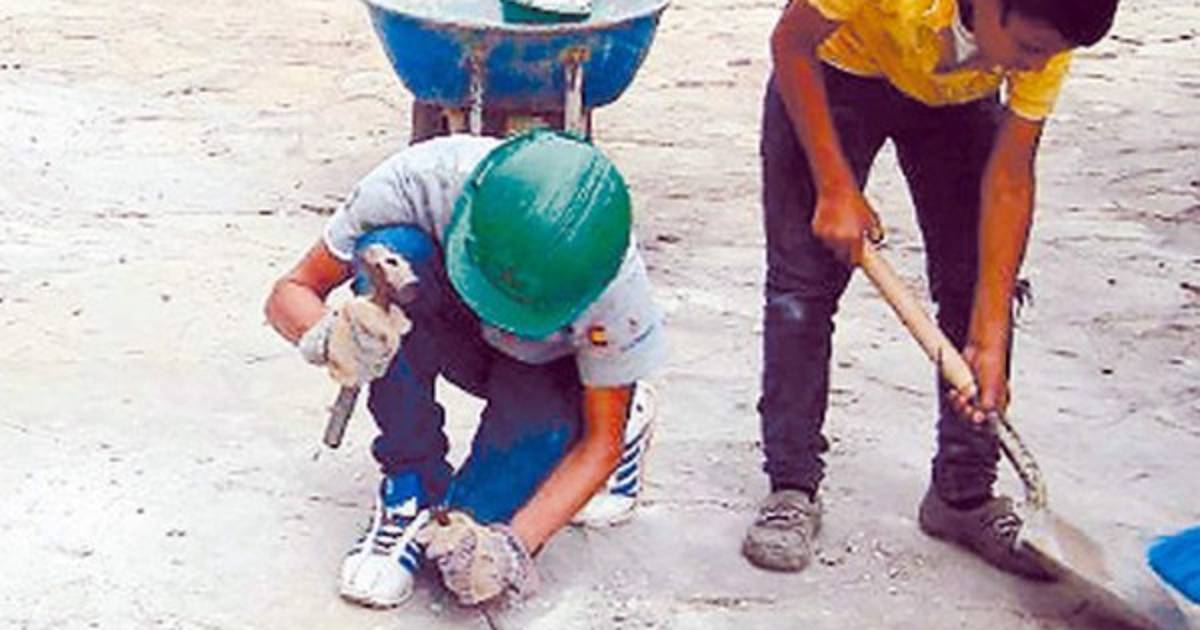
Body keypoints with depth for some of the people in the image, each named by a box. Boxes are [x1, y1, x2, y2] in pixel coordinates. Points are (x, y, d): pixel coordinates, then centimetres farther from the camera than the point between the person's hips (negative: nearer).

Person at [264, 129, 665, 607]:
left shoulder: (614, 284, -36)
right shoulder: (421, 182, -35)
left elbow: (600, 443, -23)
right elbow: (289, 294, -24)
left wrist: (513, 544, -37)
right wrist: (327, 337, -48)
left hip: (549, 368, -2)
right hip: (454, 335, 2)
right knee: (395, 251, -34)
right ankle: (412, 491, -17)